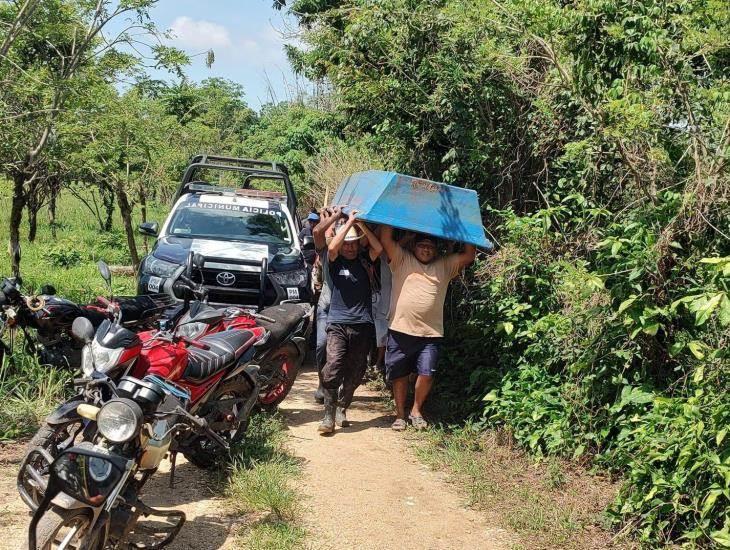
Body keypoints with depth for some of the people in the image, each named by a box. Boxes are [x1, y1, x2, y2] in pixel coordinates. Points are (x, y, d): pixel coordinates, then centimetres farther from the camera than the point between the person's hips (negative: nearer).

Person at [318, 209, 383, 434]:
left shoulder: (364, 260, 10)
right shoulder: (335, 262, 5)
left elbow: (378, 248, -8)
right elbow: (331, 247, -16)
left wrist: (361, 224, -7)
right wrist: (349, 222, -10)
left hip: (362, 325, 3)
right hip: (337, 324, -3)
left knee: (355, 373, 8)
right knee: (333, 367, -18)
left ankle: (341, 409, 24)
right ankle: (329, 416, -14)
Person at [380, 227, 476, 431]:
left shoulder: (444, 266, 13)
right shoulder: (402, 260, 8)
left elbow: (469, 255, 7)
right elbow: (385, 238, -2)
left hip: (430, 333, 1)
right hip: (400, 330, -1)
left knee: (426, 374, -7)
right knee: (399, 375, 7)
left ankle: (416, 410, 15)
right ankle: (400, 414, 21)